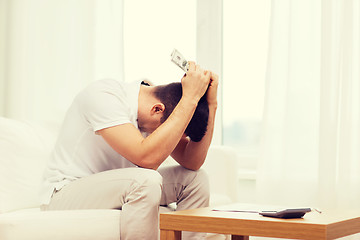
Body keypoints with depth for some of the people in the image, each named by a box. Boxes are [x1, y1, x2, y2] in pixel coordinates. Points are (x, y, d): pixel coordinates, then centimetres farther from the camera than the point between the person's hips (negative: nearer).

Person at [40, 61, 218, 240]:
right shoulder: (103, 96, -25)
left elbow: (193, 162, -7)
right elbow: (147, 158, -36)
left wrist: (211, 104, -16)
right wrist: (190, 98, -33)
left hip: (114, 189, 8)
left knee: (195, 179, -3)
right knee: (147, 180, -34)